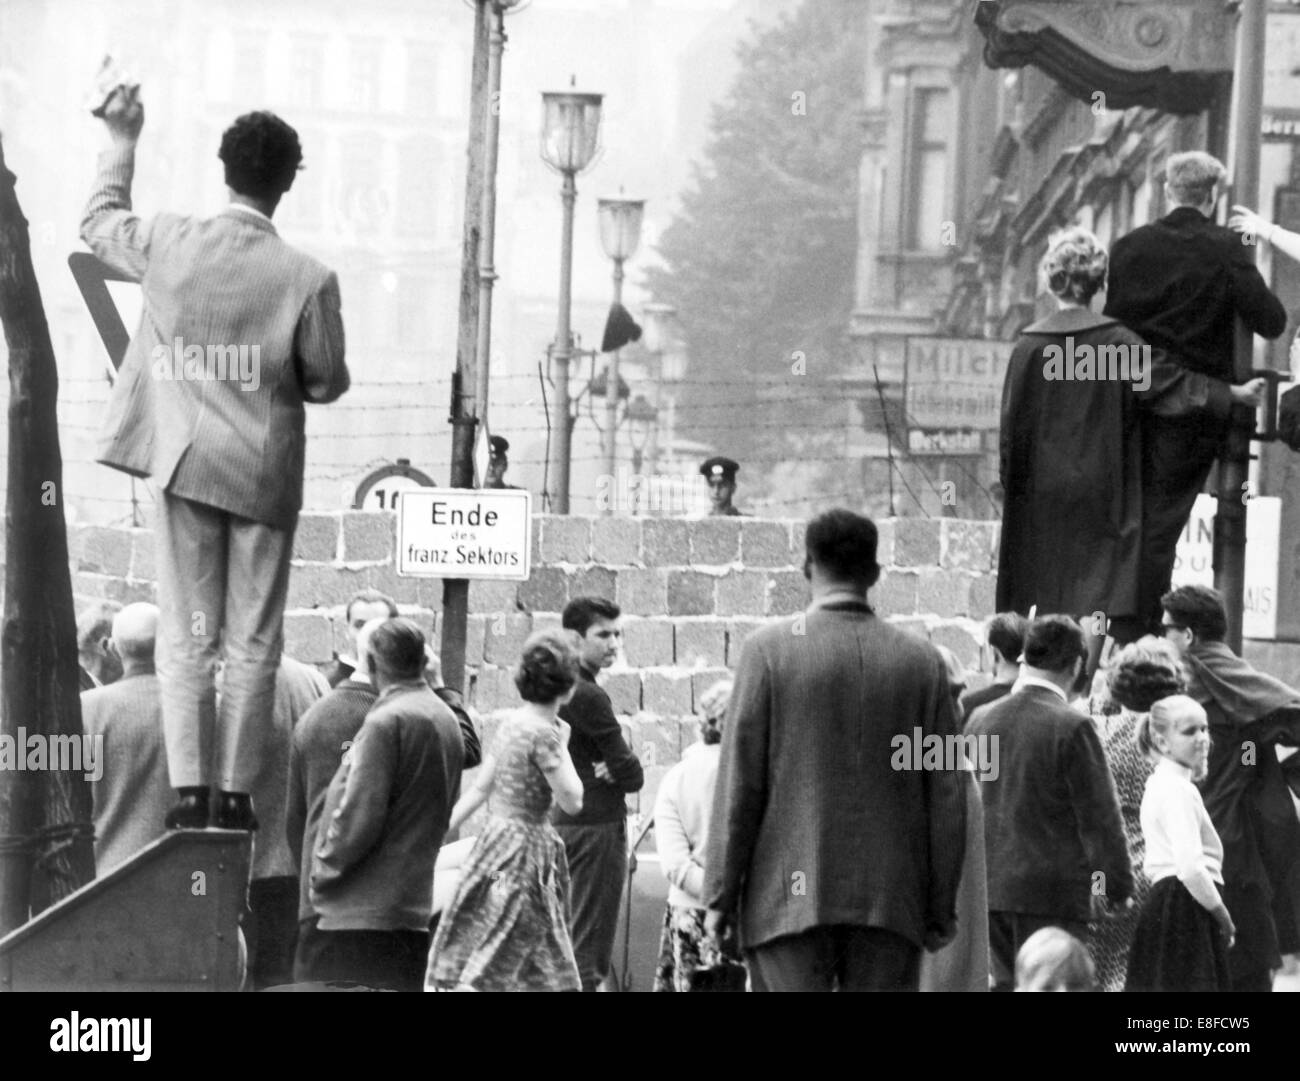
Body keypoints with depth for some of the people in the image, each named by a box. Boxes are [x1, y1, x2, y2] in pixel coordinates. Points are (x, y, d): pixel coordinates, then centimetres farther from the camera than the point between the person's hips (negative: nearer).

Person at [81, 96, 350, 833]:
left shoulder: (170, 245, -9)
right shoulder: (308, 279, -15)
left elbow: (99, 222, 12)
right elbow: (329, 382, -5)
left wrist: (122, 140, 25)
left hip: (186, 464, 2)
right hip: (266, 474, -1)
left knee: (186, 638, 6)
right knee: (253, 645, 7)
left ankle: (190, 791, -1)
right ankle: (236, 793, 5)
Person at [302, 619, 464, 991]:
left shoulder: (386, 722, -14)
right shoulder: (446, 720, 12)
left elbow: (359, 815, -16)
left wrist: (323, 871, -4)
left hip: (362, 914, -9)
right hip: (416, 910, 9)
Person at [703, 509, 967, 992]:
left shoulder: (769, 649, -3)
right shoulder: (922, 660, 5)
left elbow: (739, 783, -3)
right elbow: (946, 798, 6)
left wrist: (721, 895, 2)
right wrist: (940, 907, 12)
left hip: (790, 898, -2)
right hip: (893, 901, 2)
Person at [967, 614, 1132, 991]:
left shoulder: (980, 720, 6)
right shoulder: (1072, 728, -13)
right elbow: (1099, 816, -11)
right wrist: (1118, 885, -2)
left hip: (991, 886, 6)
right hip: (1054, 890, -6)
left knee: (1008, 983, 12)